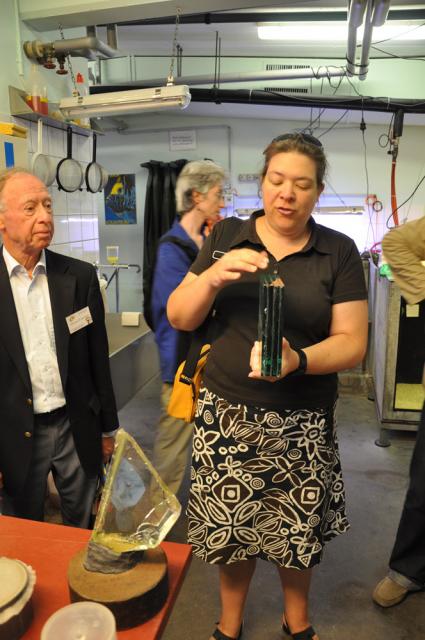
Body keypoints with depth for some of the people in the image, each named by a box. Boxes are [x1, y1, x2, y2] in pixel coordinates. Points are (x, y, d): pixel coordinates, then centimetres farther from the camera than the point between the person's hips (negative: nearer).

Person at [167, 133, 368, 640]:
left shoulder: (339, 252, -1)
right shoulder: (225, 236, 2)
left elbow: (351, 342, -4)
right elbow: (178, 318, 2)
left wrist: (297, 360, -23)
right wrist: (212, 277, -17)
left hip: (302, 425, 0)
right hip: (226, 415, 1)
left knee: (297, 533, 12)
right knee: (229, 527, 11)